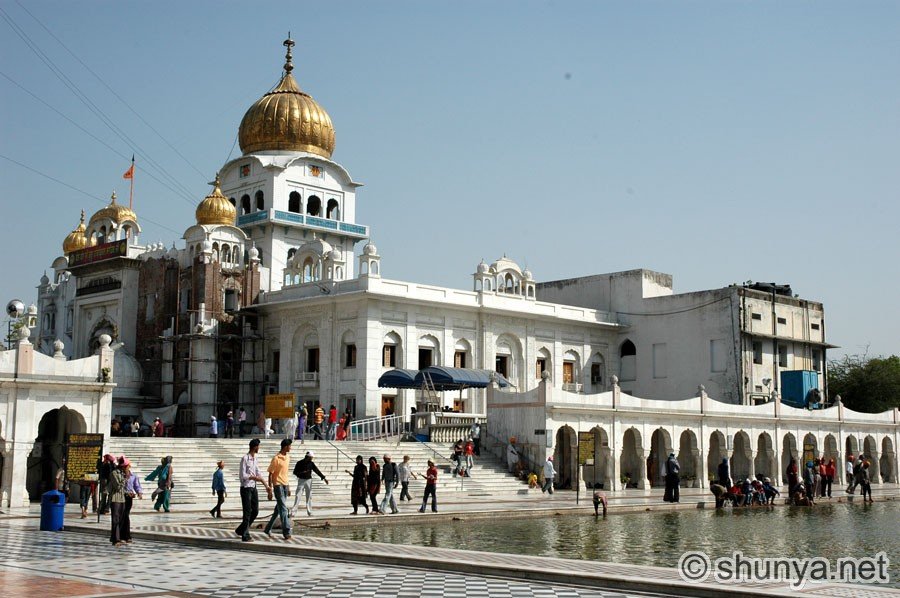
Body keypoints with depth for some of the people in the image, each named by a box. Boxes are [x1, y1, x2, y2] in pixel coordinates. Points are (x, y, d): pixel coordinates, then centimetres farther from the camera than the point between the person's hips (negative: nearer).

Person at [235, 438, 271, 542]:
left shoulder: (254, 459, 11)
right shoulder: (245, 458, -14)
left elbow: (258, 473, 17)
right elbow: (242, 475, -17)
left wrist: (266, 486, 16)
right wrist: (255, 477, -14)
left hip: (253, 488, 8)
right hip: (246, 488, -8)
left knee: (255, 511, 10)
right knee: (247, 512, -3)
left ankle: (241, 530, 25)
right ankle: (245, 536, 4)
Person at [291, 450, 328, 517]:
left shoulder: (311, 464, 3)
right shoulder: (299, 463, -5)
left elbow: (317, 471, 0)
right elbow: (295, 472, -3)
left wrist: (324, 478, -8)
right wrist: (301, 473, -21)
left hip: (309, 480, 3)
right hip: (301, 480, -3)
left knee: (309, 496, 4)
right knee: (297, 496, -7)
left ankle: (309, 511, 11)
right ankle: (292, 511, -5)